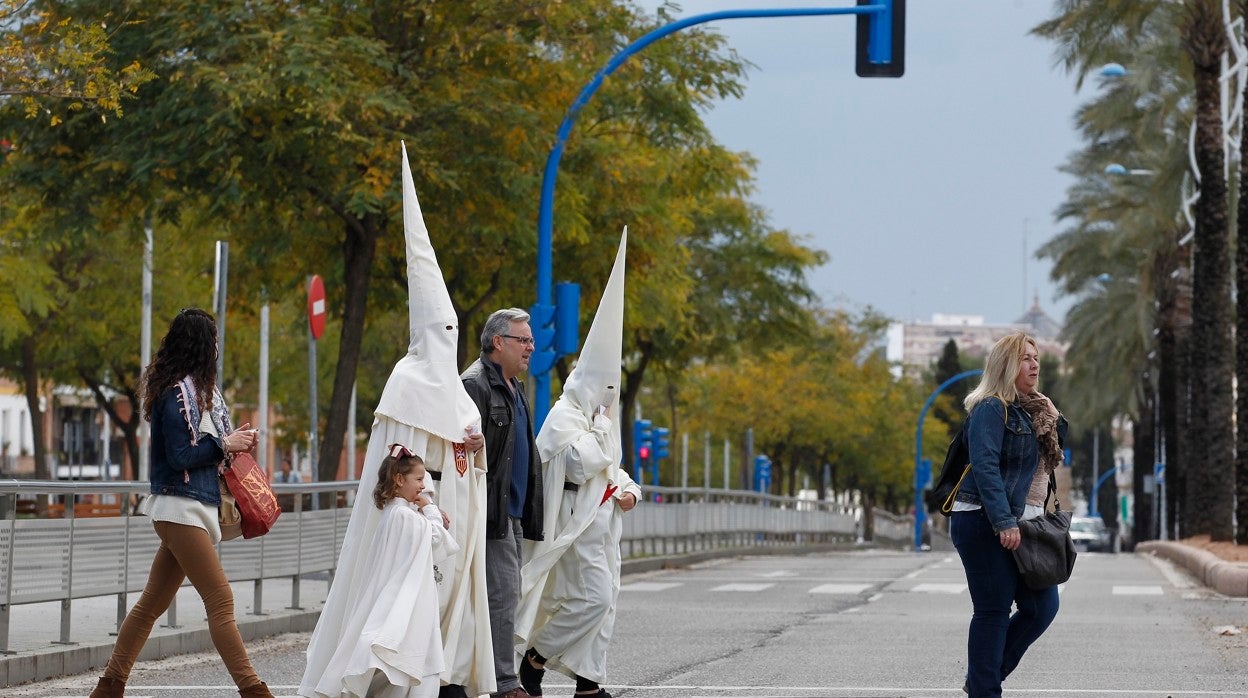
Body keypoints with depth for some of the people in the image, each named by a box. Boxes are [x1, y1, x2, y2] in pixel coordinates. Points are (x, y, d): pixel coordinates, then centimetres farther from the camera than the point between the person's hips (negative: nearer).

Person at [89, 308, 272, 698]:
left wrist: (232, 441, 4)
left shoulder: (189, 388, 15)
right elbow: (179, 457, -18)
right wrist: (223, 445, -9)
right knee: (220, 600, -12)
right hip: (181, 508, -10)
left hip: (189, 509, 10)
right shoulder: (178, 392, -15)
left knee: (153, 603, 12)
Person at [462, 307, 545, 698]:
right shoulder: (475, 385, -11)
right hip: (492, 511, -10)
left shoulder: (513, 388, 21)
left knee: (506, 596, 11)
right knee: (502, 593, -12)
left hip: (512, 513, 10)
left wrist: (528, 513, 24)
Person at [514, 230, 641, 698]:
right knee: (593, 597, -14)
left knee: (605, 600, 6)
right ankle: (535, 657, -2)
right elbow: (580, 463, -24)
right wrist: (602, 424, -14)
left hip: (601, 520, 10)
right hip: (576, 521, -10)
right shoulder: (565, 418, -12)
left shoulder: (596, 416, 19)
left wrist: (628, 489, 6)